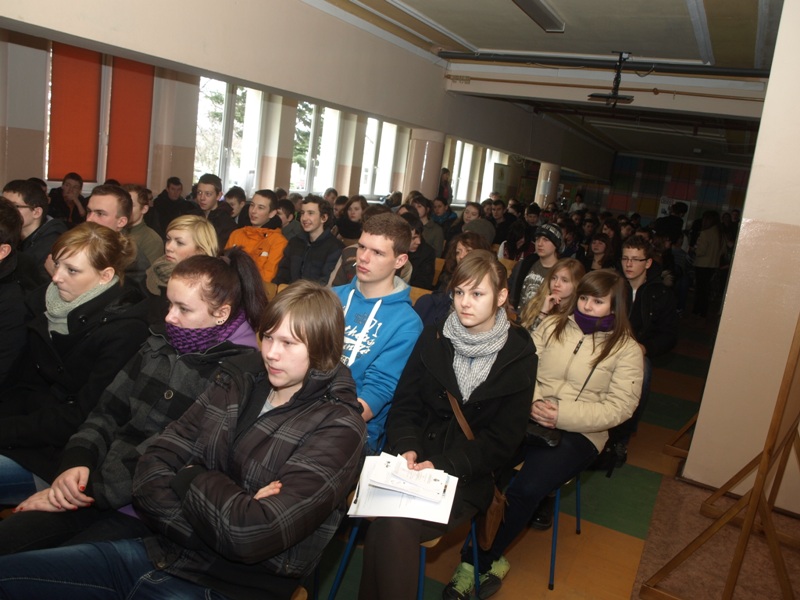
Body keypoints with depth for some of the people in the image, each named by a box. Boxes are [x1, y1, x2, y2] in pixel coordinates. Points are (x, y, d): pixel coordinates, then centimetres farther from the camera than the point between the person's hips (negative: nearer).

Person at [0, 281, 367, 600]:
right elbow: (150, 472, -1)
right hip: (160, 553, 7)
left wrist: (193, 479, -7)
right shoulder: (235, 383, 5)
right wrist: (227, 508, -16)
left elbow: (252, 534, -24)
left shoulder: (337, 427, -14)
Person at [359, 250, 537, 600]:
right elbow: (404, 405, 5)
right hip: (414, 460, 2)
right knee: (390, 522, -27)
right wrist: (407, 447, -15)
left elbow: (501, 443, -3)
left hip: (466, 476, -2)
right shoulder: (433, 339, 5)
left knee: (393, 525, -26)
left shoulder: (519, 358, -2)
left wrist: (442, 465, -15)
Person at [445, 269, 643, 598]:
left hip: (578, 433, -2)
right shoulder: (552, 326, 12)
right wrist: (533, 401, -14)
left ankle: (477, 562, -4)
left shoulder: (626, 349, 4)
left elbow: (619, 407, -5)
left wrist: (563, 415, -16)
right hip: (528, 417, 3)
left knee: (526, 488, -27)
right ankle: (491, 560, -11)